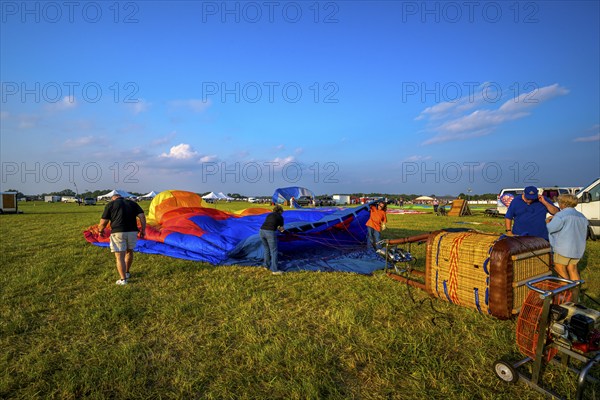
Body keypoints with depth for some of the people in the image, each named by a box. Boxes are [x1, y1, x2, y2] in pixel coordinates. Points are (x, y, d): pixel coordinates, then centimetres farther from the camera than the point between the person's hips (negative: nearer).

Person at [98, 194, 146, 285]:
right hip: (132, 231, 3)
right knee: (129, 251, 24)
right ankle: (127, 273, 38)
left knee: (119, 257, 3)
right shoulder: (132, 203, 16)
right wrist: (143, 230, 8)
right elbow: (142, 216, 4)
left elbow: (103, 222, 4)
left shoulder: (110, 204, 9)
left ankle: (123, 280, 3)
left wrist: (100, 231, 22)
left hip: (118, 232, -3)